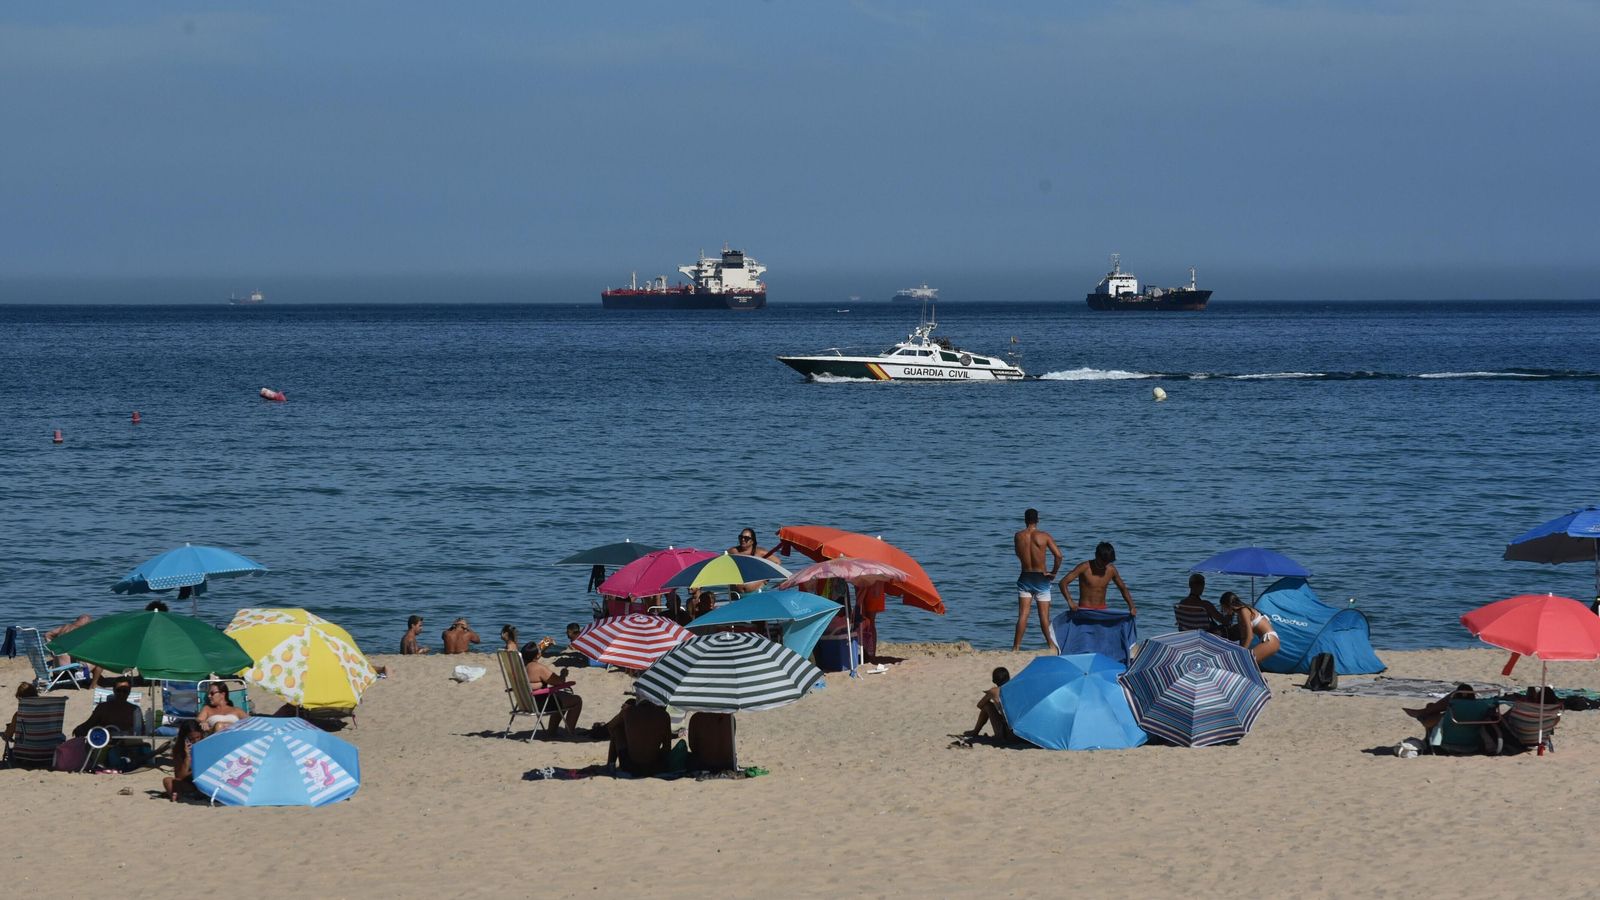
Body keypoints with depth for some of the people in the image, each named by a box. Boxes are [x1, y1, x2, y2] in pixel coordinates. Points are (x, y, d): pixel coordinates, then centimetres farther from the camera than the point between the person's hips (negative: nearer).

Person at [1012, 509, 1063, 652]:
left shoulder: (1018, 536, -1)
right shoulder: (1044, 536, -7)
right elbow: (1058, 555, -13)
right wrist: (1054, 572, -3)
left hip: (1025, 578, 1)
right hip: (1041, 579, -1)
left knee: (1023, 614, 1)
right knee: (1044, 615, 5)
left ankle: (1016, 647, -5)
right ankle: (1051, 646, 6)